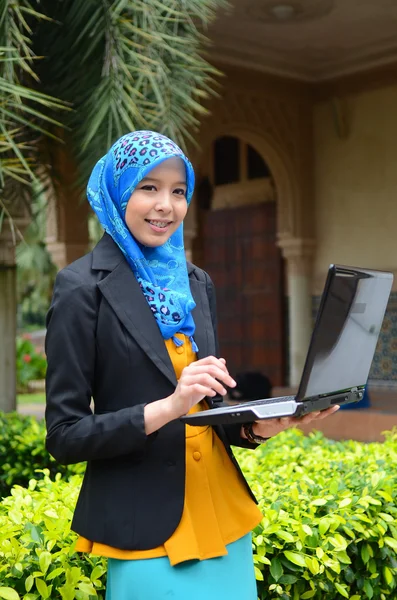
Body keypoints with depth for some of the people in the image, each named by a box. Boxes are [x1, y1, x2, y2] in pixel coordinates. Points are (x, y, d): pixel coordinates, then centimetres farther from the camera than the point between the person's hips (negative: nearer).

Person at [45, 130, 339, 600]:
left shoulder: (196, 283, 8)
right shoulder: (84, 288, -10)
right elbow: (65, 436, -11)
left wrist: (257, 426, -7)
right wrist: (166, 407, -24)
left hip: (222, 514, 6)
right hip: (146, 529, -5)